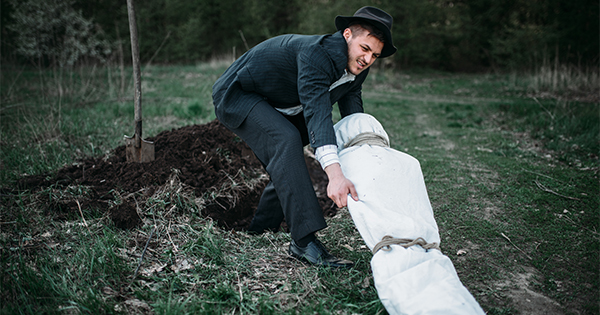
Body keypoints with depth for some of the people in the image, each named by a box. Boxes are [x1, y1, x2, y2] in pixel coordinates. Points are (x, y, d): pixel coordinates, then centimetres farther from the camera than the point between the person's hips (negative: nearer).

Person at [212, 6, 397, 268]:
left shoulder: (356, 70, -5)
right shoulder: (317, 53, -34)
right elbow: (317, 112, -47)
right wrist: (335, 175, -57)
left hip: (273, 106, 10)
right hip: (237, 96, -10)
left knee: (287, 168, 13)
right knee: (286, 140, -32)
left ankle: (258, 234, 31)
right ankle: (305, 242, -35)